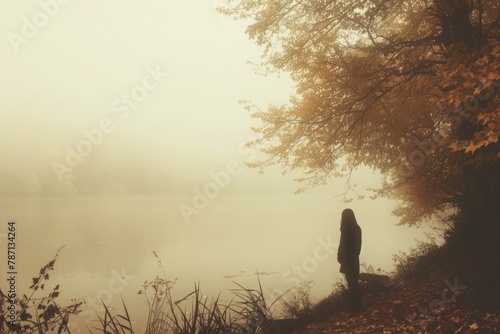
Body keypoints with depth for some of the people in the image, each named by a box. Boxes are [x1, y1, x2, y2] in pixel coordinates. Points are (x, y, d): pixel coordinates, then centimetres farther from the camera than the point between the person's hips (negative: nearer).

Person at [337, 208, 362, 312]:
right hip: (354, 257, 8)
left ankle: (355, 305, 5)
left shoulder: (346, 229, -17)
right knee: (354, 281, 15)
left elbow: (343, 244, -16)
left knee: (351, 282, 0)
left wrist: (339, 256, -6)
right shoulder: (357, 228, 6)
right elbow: (358, 244, 12)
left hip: (347, 258, -8)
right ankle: (357, 304, 21)